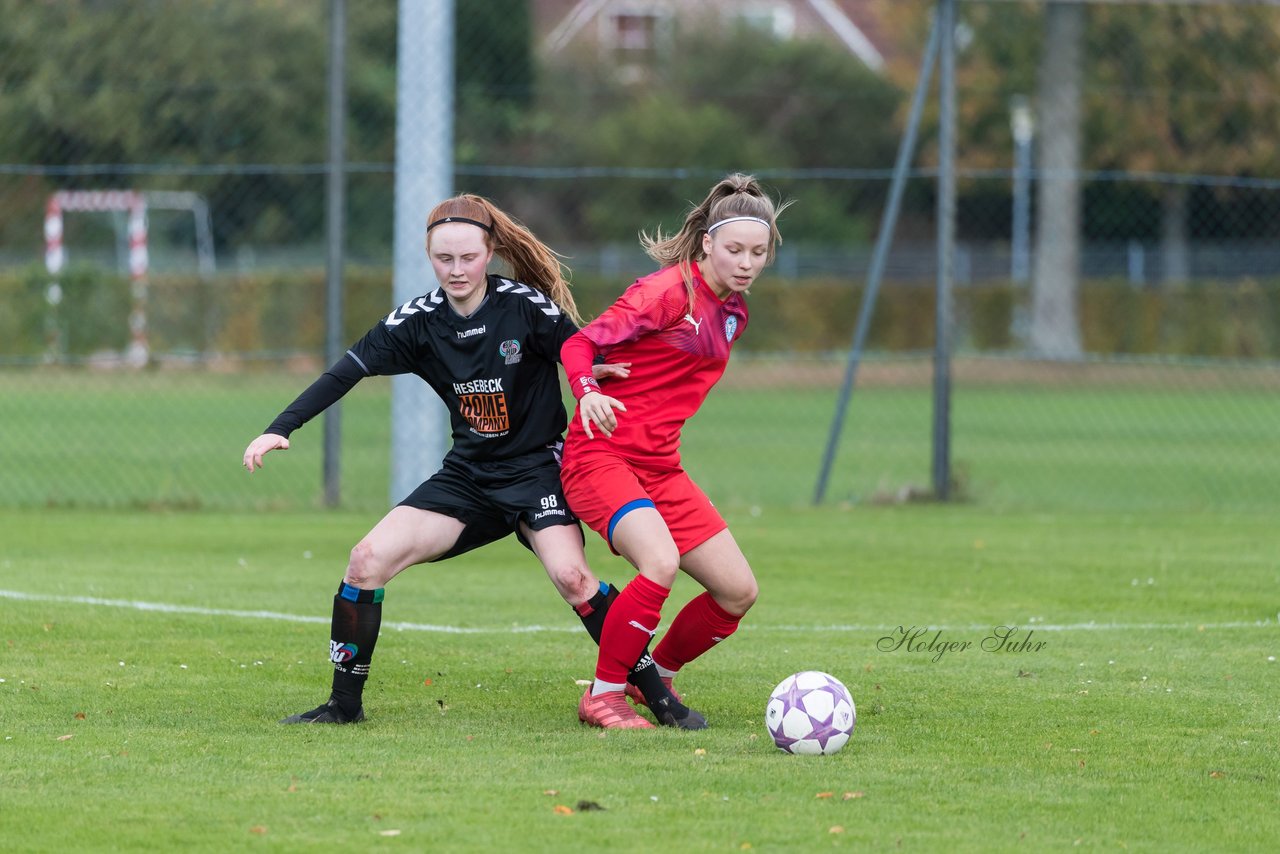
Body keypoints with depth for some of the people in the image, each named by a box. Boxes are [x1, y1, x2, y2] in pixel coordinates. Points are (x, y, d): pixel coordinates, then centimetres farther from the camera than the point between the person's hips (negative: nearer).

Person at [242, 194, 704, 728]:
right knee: (367, 560, -10)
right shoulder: (420, 321, -5)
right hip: (467, 477, 4)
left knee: (571, 575, -28)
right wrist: (280, 429, -15)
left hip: (536, 469, -4)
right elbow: (346, 372, -7)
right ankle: (344, 704, 5)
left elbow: (595, 367, -7)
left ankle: (657, 696, -16)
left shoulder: (527, 305, -14)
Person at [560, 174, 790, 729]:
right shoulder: (669, 291, -12)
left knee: (739, 591, 3)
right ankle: (602, 697, -15)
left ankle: (657, 677, 26)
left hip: (661, 467, 8)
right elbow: (579, 343, -14)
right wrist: (588, 392, -33)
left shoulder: (734, 312, 12)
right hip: (601, 454, -8)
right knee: (661, 563, -31)